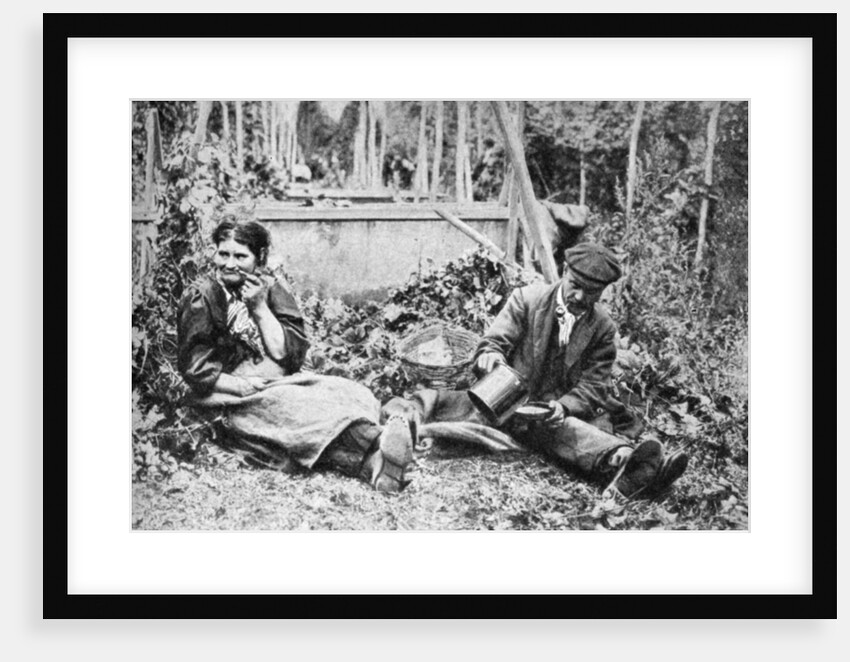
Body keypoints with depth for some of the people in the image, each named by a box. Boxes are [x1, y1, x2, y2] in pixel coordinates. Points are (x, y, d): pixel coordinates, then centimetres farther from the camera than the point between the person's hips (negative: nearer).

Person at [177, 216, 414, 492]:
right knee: (301, 408, -34)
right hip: (236, 401, -5)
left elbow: (291, 354, 1)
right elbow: (194, 367, -7)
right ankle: (377, 456, -57)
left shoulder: (270, 288, 10)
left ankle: (375, 462, -54)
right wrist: (244, 387, -16)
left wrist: (260, 308, -8)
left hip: (283, 383, 5)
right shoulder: (201, 297, -1)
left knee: (350, 394, -23)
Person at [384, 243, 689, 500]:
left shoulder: (602, 328, 2)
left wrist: (563, 407, -23)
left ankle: (622, 463, -68)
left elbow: (592, 388, 0)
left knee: (566, 429, -37)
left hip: (551, 415, -2)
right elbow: (492, 342, -2)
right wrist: (490, 355, -29)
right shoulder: (526, 299, -1)